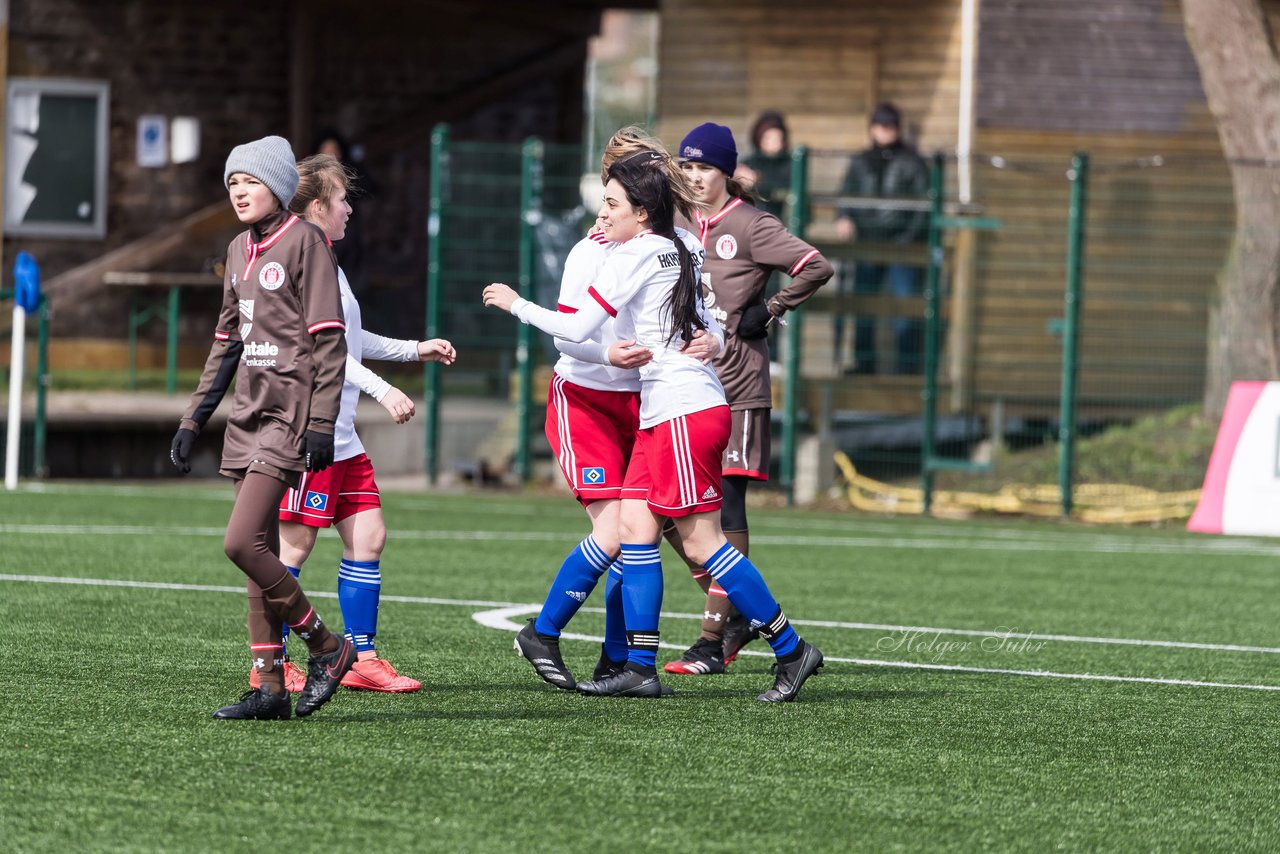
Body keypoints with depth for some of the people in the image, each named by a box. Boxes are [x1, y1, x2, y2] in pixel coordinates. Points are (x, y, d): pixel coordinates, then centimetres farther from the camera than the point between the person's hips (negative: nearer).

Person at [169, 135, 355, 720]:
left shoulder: (304, 241, -7)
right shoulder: (239, 250, 16)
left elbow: (328, 338, -11)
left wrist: (320, 423, -17)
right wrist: (194, 418, 20)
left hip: (290, 414, -8)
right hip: (249, 412, 8)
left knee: (242, 542, -15)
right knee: (261, 552, 5)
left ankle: (327, 646, -1)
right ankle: (270, 687, 7)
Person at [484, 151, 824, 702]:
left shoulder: (633, 255, -11)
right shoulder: (676, 251, 14)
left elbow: (578, 328, -12)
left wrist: (516, 305, -1)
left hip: (684, 413, -9)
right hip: (659, 413, 9)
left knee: (701, 542, -7)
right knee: (635, 526, 5)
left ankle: (791, 650, -3)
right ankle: (640, 667, 2)